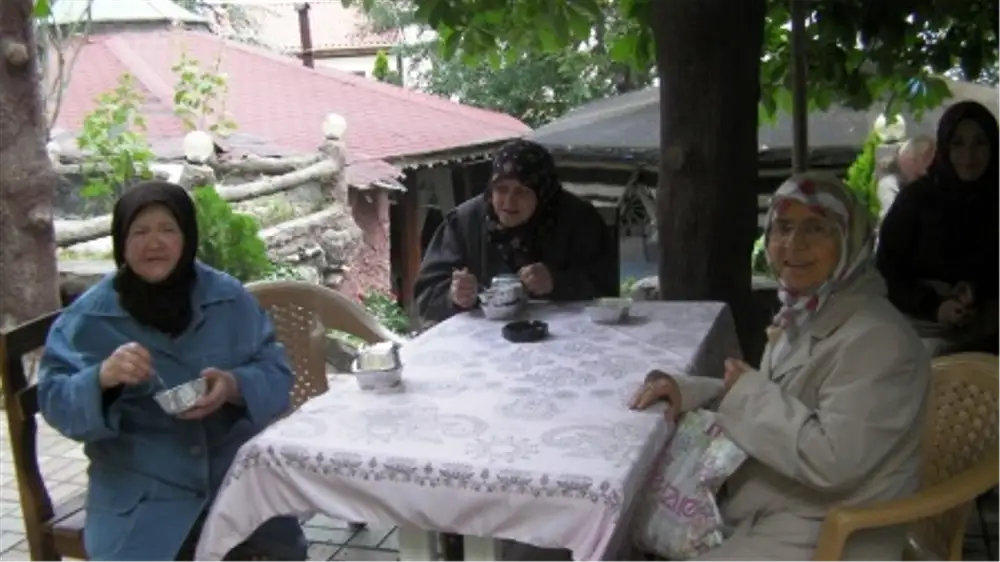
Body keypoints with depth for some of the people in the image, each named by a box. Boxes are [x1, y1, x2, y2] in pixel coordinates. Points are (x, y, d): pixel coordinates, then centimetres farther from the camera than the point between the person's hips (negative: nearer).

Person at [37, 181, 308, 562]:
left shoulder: (229, 298, 3)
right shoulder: (88, 316, -1)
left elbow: (276, 374, 3)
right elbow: (54, 401, -4)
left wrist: (234, 386, -19)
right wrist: (102, 377, -25)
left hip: (235, 469, 1)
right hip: (140, 486, 0)